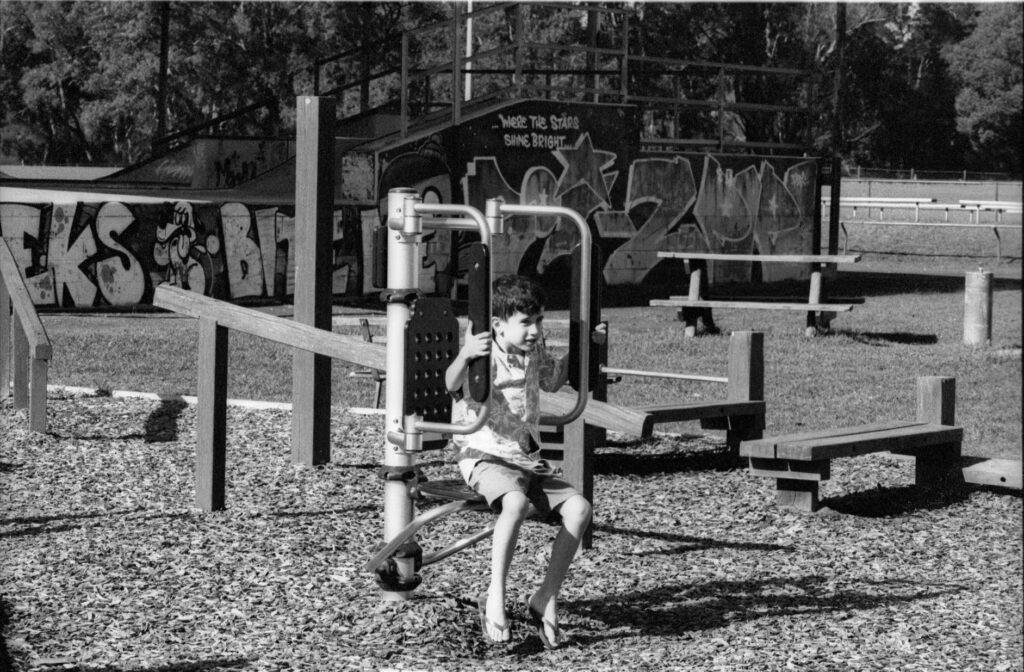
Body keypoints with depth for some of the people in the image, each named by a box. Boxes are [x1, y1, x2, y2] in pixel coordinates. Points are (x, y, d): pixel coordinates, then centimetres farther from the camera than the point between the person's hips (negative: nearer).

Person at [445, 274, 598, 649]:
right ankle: (495, 600, -30)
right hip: (484, 456, -7)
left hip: (528, 460, 7)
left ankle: (546, 598, -7)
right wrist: (465, 355, -52)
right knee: (516, 502, -38)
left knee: (578, 508, -15)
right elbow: (452, 384, -32)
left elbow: (552, 380, 35)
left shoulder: (534, 353, 11)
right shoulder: (484, 355, -10)